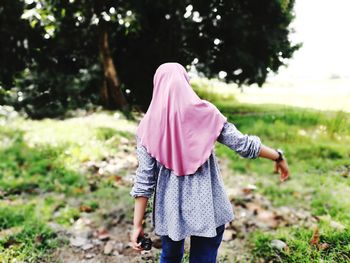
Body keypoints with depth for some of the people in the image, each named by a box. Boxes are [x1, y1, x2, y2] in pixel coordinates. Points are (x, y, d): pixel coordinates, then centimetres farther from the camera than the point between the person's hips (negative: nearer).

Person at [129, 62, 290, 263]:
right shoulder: (204, 112, -8)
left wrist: (138, 224, -2)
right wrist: (278, 156, 11)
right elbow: (242, 144, -4)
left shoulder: (148, 126, -5)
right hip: (207, 208, -1)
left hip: (170, 209, 2)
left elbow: (144, 179, -7)